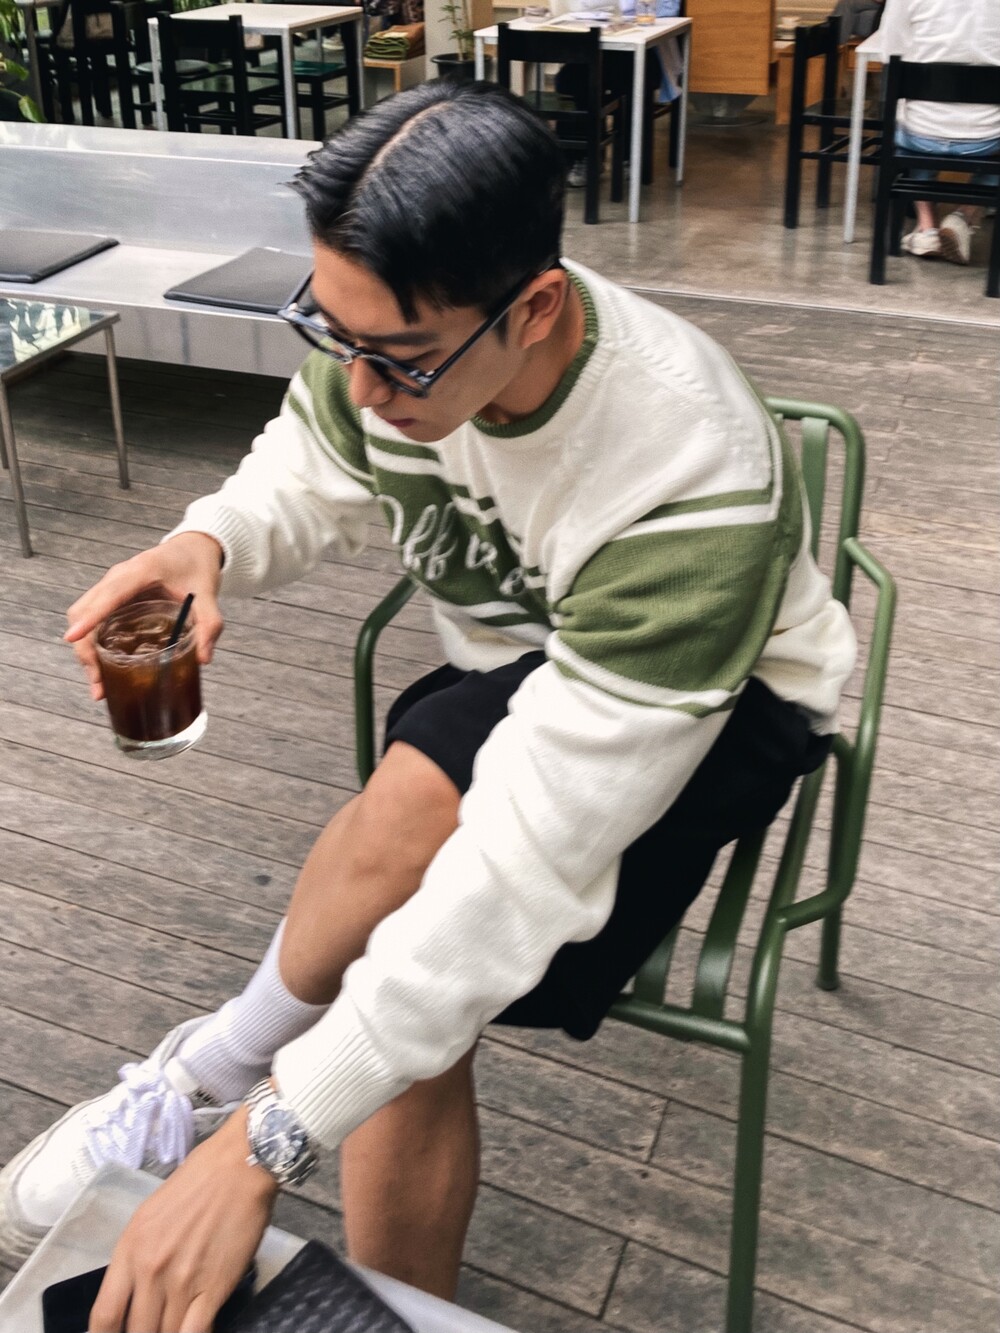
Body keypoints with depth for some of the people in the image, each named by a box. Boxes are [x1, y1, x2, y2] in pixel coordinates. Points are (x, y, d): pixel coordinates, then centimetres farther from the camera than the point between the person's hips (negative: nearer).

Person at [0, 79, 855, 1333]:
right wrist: (204, 544, -25)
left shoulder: (691, 488, -38)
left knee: (420, 800, -36)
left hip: (722, 706, -5)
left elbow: (535, 854, -40)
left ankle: (205, 1083, -7)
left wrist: (264, 1143, -39)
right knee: (409, 1002, -21)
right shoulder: (392, 331, -21)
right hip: (512, 670, 5)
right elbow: (305, 477, 1)